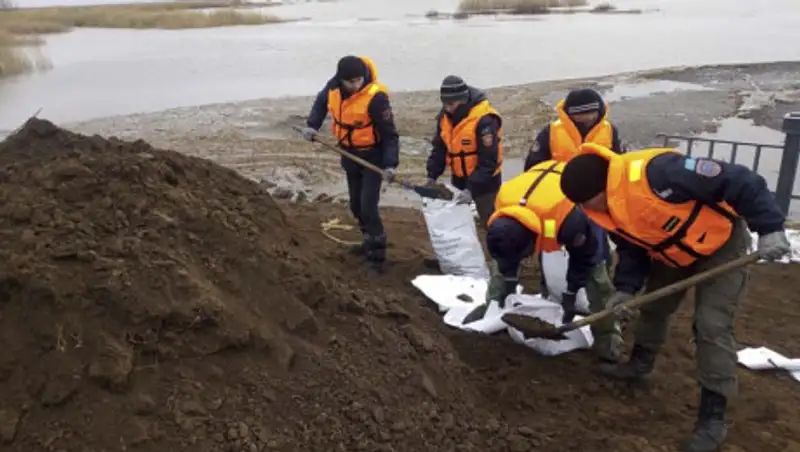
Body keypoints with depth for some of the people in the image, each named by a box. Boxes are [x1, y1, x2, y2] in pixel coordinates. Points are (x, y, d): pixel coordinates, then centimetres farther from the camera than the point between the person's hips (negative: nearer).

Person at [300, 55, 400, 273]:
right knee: (356, 204, 16)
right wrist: (312, 125, -2)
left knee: (368, 206, -12)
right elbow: (321, 102, 13)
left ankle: (377, 254, 0)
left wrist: (391, 164, -34)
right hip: (350, 154, 7)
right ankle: (370, 241, 35)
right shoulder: (333, 86, -10)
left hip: (372, 156, -7)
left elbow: (390, 133, -24)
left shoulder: (375, 97, -28)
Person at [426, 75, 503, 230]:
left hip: (484, 181, -7)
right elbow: (439, 148, 6)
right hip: (458, 179, 7)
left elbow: (488, 162, -26)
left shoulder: (484, 119, -27)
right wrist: (432, 176, -4)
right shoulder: (445, 116, -4)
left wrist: (471, 188, -31)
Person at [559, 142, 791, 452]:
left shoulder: (655, 172, -40)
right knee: (653, 306, 17)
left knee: (712, 325, -11)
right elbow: (631, 247, 3)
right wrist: (627, 287, -9)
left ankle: (713, 417, -1)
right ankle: (640, 365, 39)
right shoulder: (611, 209, -11)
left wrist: (769, 228, -31)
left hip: (721, 242, -8)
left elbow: (738, 182, -33)